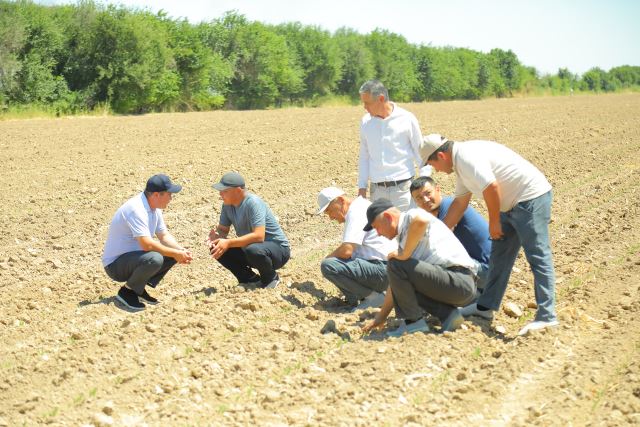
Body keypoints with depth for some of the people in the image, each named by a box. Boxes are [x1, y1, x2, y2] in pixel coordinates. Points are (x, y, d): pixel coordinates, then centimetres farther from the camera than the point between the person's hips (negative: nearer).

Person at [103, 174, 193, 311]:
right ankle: (127, 291, -9)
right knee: (154, 259, -34)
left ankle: (139, 288, 7)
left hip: (133, 256, 10)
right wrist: (175, 254, -25)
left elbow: (164, 236, 9)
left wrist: (180, 251, -9)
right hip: (115, 264, -10)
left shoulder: (154, 208, 3)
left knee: (173, 251, 2)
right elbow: (146, 244, -33)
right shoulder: (136, 209, -26)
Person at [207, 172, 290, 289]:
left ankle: (271, 278, -6)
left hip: (278, 249, -7)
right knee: (215, 248, -9)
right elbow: (223, 229, 5)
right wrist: (216, 236, -20)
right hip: (248, 248, 7)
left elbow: (259, 236, -36)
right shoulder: (227, 204, -4)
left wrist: (228, 243, -39)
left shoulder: (253, 203, -27)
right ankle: (251, 279, 4)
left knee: (253, 250, -39)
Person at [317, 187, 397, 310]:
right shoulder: (360, 206, 19)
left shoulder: (356, 211, -13)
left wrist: (327, 258, -5)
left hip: (383, 269, -11)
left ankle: (373, 297, -10)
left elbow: (346, 251, -22)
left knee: (328, 266, -19)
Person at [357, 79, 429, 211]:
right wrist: (362, 187, 9)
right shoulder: (366, 122, 6)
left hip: (403, 187, -3)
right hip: (377, 189, 3)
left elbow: (420, 154, 2)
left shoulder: (407, 119, -3)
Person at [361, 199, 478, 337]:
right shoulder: (404, 236, 23)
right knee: (402, 285, 24)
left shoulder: (411, 216, -4)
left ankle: (414, 322, -7)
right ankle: (447, 314, 9)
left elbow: (421, 221, -32)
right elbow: (395, 282, 26)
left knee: (396, 264, -17)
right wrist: (381, 317, 27)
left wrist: (404, 255, -20)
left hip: (460, 282, -10)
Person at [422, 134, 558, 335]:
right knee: (499, 255, 15)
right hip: (513, 203, 11)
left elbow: (491, 187, -26)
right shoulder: (460, 161, 15)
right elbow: (460, 202, 23)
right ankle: (486, 306, 24)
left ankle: (547, 316, -14)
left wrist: (494, 222, -12)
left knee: (538, 256, -12)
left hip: (531, 198, -11)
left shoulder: (467, 158, -18)